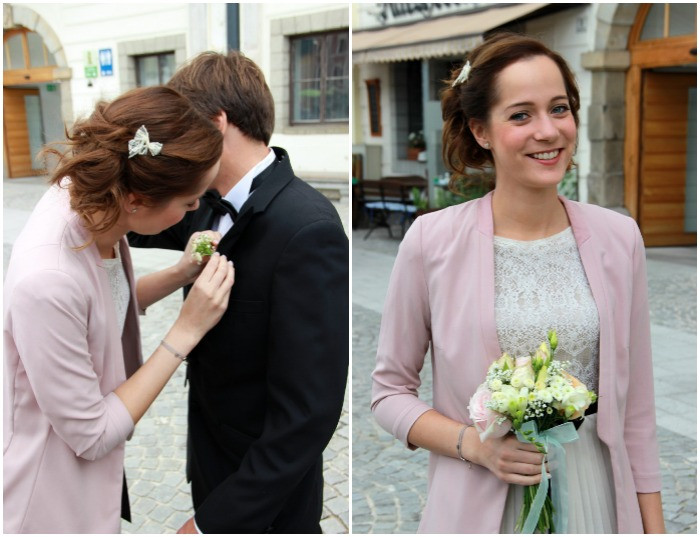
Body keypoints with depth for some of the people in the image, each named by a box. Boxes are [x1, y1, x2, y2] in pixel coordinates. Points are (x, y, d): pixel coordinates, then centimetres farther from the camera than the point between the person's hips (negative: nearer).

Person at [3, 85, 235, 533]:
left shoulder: (93, 199, -14)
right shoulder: (47, 279, -36)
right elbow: (91, 436, -24)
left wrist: (180, 274, -10)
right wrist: (187, 330, -24)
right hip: (56, 496, -7)